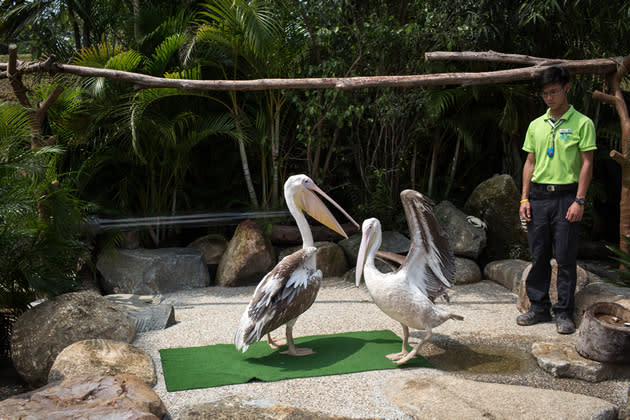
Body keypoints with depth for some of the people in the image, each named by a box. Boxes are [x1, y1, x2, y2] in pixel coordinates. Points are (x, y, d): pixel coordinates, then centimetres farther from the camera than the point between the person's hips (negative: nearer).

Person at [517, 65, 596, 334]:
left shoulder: (582, 123, -1)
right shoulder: (536, 125, 12)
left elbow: (587, 164, -4)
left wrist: (579, 201, -11)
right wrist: (525, 198, 6)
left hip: (566, 195, -4)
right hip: (538, 195, 4)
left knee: (565, 257, 0)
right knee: (538, 255, 7)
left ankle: (564, 313, 9)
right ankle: (539, 307, 18)